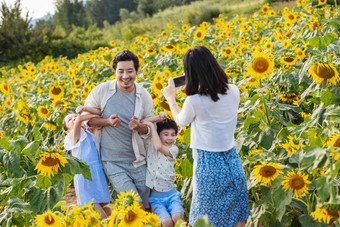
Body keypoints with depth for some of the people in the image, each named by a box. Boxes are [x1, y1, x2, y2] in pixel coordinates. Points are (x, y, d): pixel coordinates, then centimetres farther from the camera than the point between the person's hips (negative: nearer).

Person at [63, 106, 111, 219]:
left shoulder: (90, 133, 18)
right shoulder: (74, 136, 2)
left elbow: (99, 112, 10)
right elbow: (79, 119, -17)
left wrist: (83, 109, -3)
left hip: (99, 177, 6)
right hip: (85, 178, -6)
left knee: (107, 212, 8)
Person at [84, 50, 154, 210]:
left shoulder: (144, 96, -1)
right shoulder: (101, 91, -8)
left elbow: (150, 129, 6)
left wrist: (140, 127, -18)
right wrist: (107, 121, -17)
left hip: (137, 161, 3)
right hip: (112, 162, -3)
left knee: (145, 205, 11)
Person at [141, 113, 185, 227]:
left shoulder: (173, 149, 1)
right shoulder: (150, 144, 5)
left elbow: (159, 146, -18)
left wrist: (152, 125, -10)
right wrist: (157, 118, -9)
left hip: (171, 194, 0)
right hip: (156, 197, 0)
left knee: (177, 218, -28)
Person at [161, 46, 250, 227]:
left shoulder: (194, 102, -21)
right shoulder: (234, 92, -7)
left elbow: (181, 121, 2)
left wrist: (171, 99, 19)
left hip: (209, 166, -5)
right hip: (232, 162, 5)